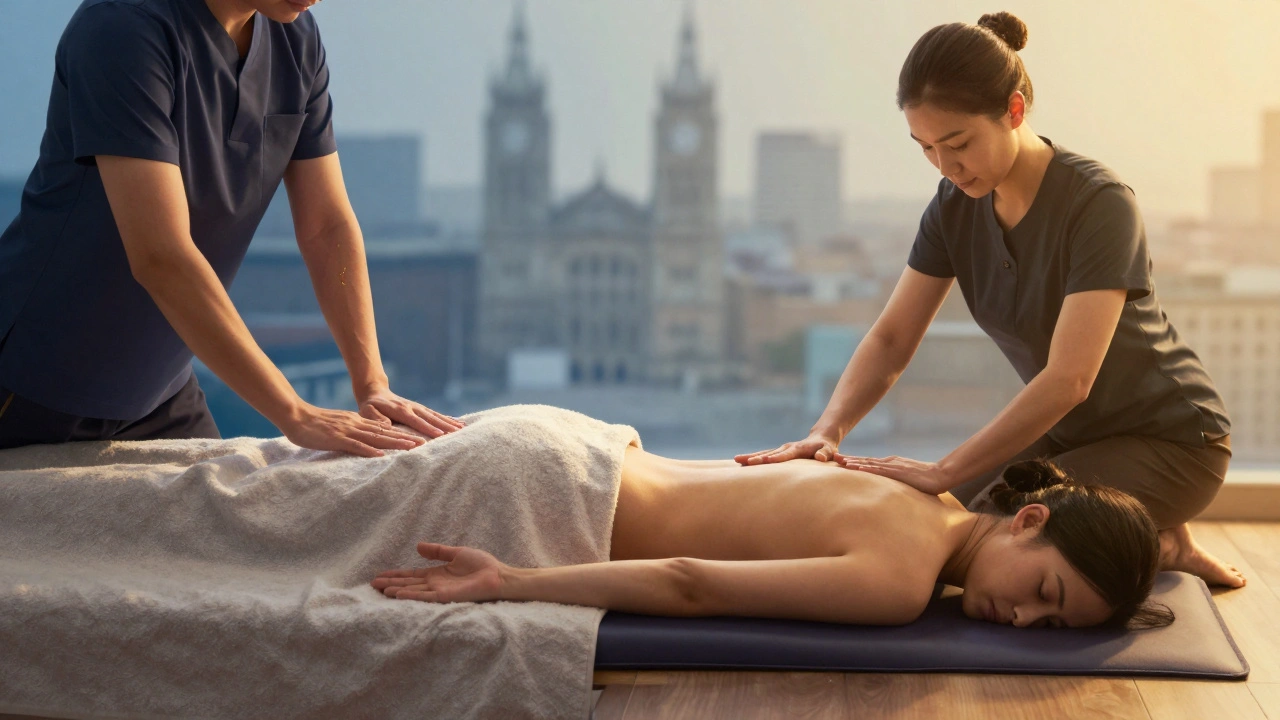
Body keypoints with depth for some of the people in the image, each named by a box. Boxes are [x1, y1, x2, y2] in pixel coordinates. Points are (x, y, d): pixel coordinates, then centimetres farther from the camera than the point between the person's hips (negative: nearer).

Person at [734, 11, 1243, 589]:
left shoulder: (1099, 203, -26)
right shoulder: (956, 205, -6)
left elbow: (1069, 379, -33)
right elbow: (891, 339, -5)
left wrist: (946, 471, -36)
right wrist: (827, 431, -23)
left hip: (1166, 437, -7)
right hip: (1067, 431, 7)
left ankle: (1160, 547, 1)